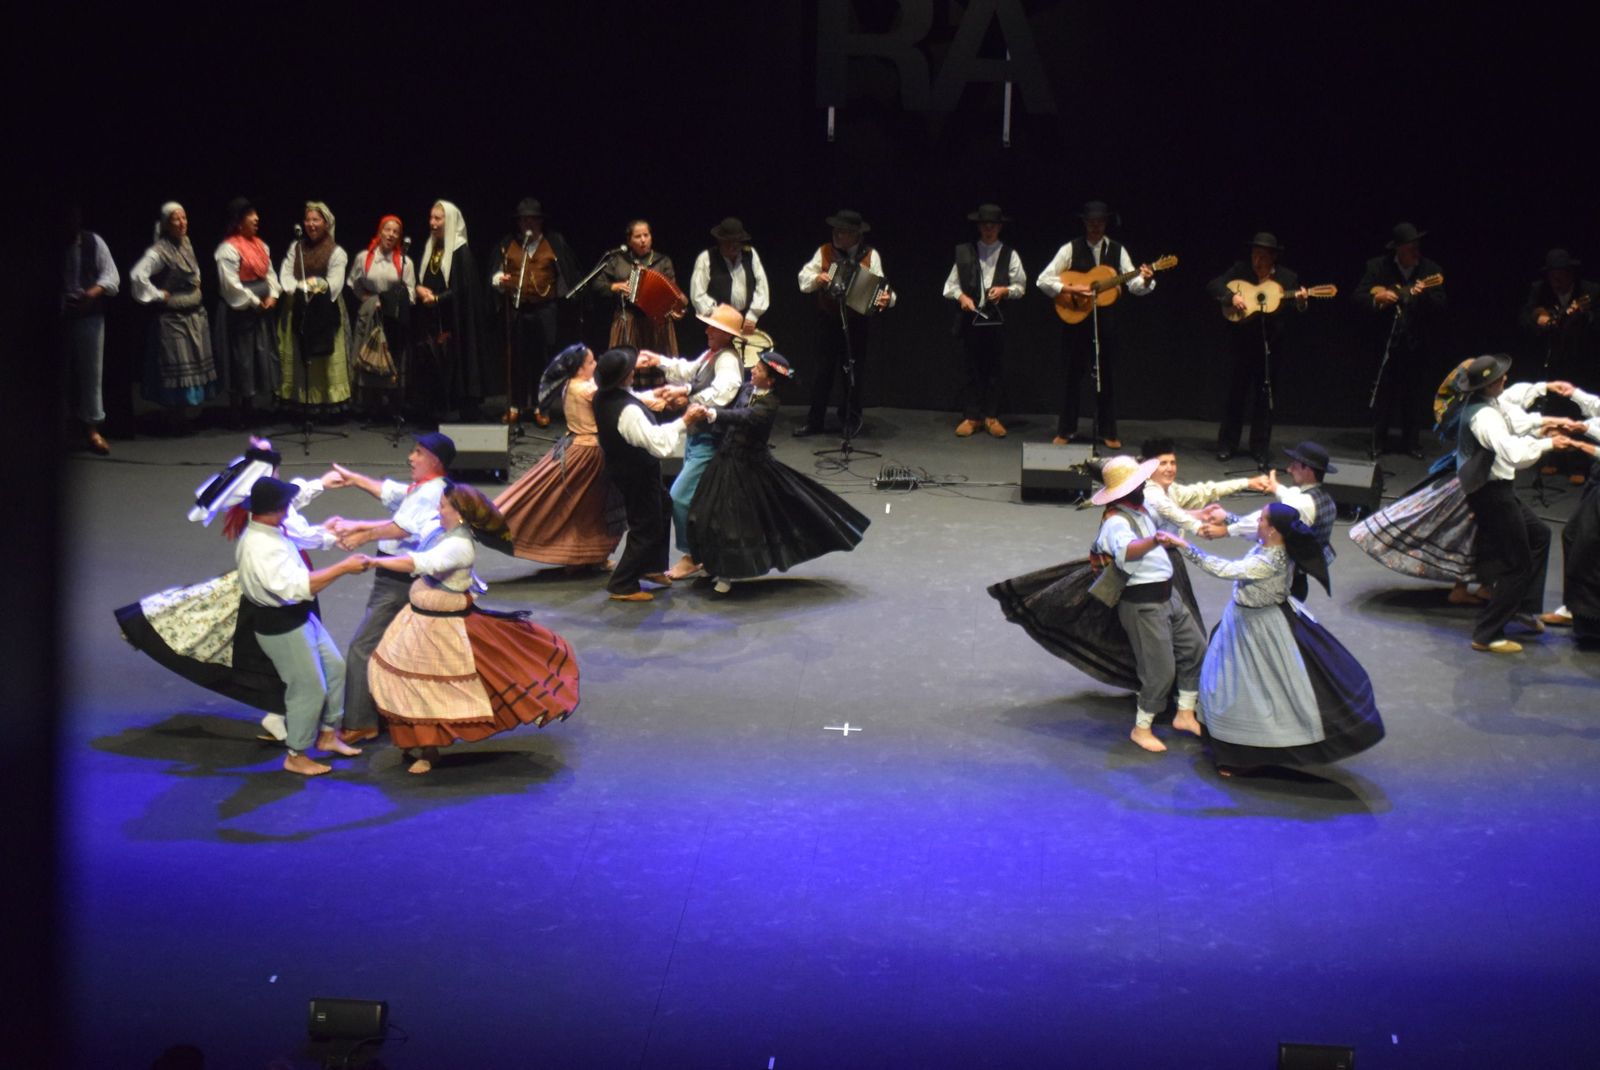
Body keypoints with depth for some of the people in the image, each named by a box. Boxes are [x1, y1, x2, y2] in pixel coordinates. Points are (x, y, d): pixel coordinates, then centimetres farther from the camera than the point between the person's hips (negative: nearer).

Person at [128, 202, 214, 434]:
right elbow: (137, 275, -27)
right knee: (178, 369, -6)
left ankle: (187, 413, 19)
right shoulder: (159, 251, -15)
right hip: (173, 318, -8)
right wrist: (158, 295, -18)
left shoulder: (187, 245, 9)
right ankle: (177, 418, 1)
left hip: (195, 316, 8)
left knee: (197, 365, 10)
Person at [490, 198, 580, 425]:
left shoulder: (555, 243, 8)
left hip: (545, 310, -1)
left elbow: (570, 273, 7)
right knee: (515, 359, 3)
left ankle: (540, 407, 10)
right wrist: (500, 280, -12)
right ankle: (514, 406, 11)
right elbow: (494, 274, 10)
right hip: (515, 309, 1)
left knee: (542, 359, 2)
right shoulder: (507, 244, 11)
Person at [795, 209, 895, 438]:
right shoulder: (824, 252, 2)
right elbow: (804, 278, 4)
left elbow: (879, 286, -9)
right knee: (823, 371, 5)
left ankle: (850, 421, 20)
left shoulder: (870, 255, -3)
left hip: (856, 323, -1)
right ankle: (814, 421, 11)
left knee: (854, 372, 7)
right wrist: (817, 278, -16)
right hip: (828, 321, 1)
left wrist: (885, 298, -29)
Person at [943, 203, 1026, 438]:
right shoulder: (965, 252, 6)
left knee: (996, 369, 3)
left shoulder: (1009, 254, 6)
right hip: (971, 316, 0)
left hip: (997, 318, 0)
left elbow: (1020, 286, 7)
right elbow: (952, 283, 7)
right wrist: (961, 296, -11)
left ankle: (991, 417, 10)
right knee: (972, 368, 3)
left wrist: (1005, 290, -12)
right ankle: (971, 417, 8)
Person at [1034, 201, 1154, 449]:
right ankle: (1065, 431, 14)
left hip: (1106, 321, 2)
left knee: (1107, 375, 6)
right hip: (1076, 319, -2)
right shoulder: (1071, 249, -3)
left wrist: (1145, 281, -23)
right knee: (1073, 375, 4)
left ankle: (1107, 432, 15)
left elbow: (1133, 285, -2)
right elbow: (1043, 280, -7)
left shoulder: (1117, 250, 4)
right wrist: (1071, 289, -19)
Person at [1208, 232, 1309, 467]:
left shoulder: (1287, 278, 1)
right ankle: (1227, 445, 15)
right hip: (1241, 342, 0)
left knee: (1264, 396, 6)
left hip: (1270, 343, 0)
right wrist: (1231, 297, -19)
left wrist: (1301, 303, -20)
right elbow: (1213, 286, -4)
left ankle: (1260, 448, 15)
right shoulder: (1239, 270, 1)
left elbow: (1296, 313, 2)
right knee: (1236, 393, 5)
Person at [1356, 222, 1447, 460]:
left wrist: (1424, 295, -26)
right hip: (1387, 339, -1)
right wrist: (1377, 298, -22)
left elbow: (1440, 306, -7)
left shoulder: (1431, 270, -1)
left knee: (1414, 393, 7)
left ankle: (1410, 441, 19)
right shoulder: (1378, 267, -2)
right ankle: (1378, 442, 11)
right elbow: (1358, 297, -3)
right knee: (1382, 392, 2)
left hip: (1418, 342, 1)